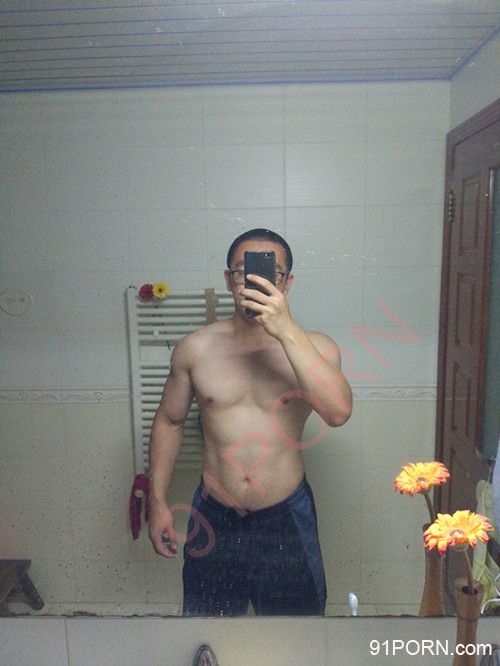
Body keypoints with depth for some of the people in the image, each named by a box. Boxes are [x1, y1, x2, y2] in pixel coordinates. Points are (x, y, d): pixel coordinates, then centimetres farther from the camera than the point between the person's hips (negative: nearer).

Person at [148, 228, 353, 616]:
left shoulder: (313, 346, -11)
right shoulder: (195, 348, -6)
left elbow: (338, 412, -29)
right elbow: (169, 422, 5)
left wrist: (287, 331, -34)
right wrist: (158, 502, 4)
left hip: (286, 517, -1)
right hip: (214, 517, 2)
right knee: (206, 614, 21)